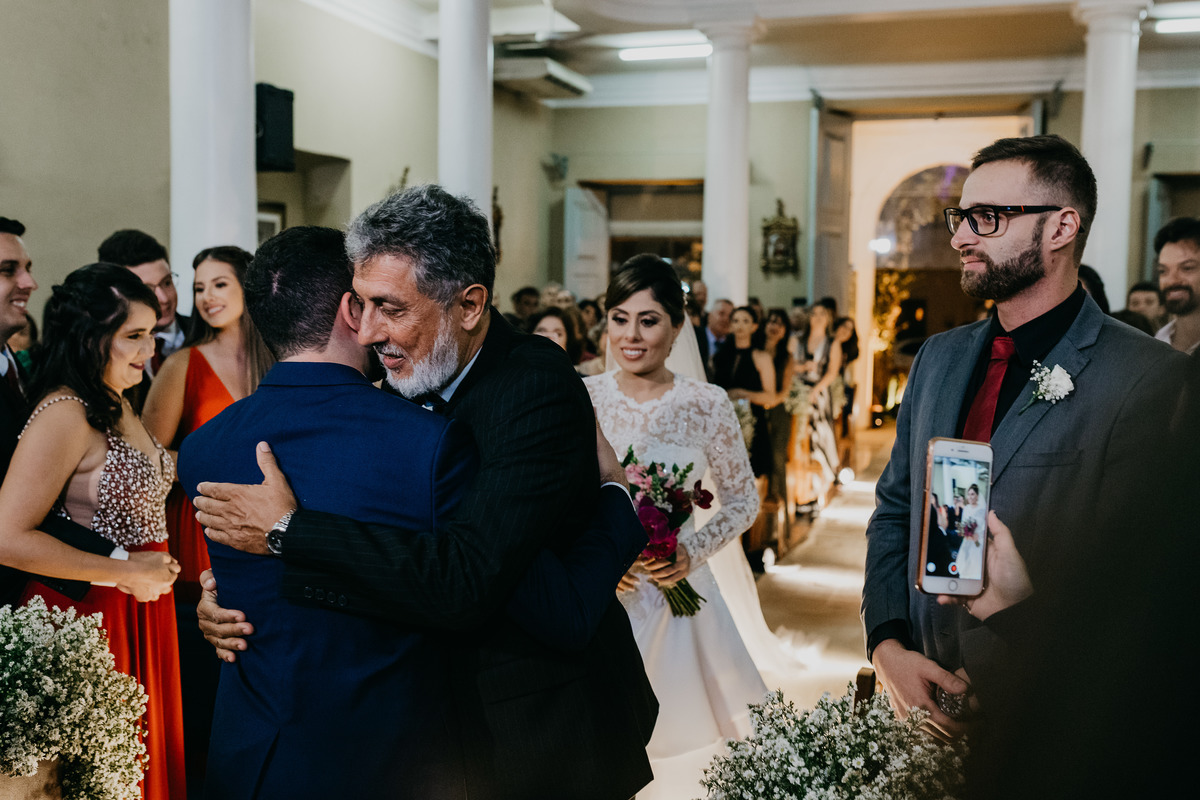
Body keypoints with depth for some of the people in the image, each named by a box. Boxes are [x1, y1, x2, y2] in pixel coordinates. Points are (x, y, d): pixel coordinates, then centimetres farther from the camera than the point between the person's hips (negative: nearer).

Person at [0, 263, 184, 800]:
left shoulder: (117, 404, 10)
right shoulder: (64, 413, -20)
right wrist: (124, 571, -19)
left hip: (141, 606, 9)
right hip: (91, 615, -9)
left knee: (142, 749, 20)